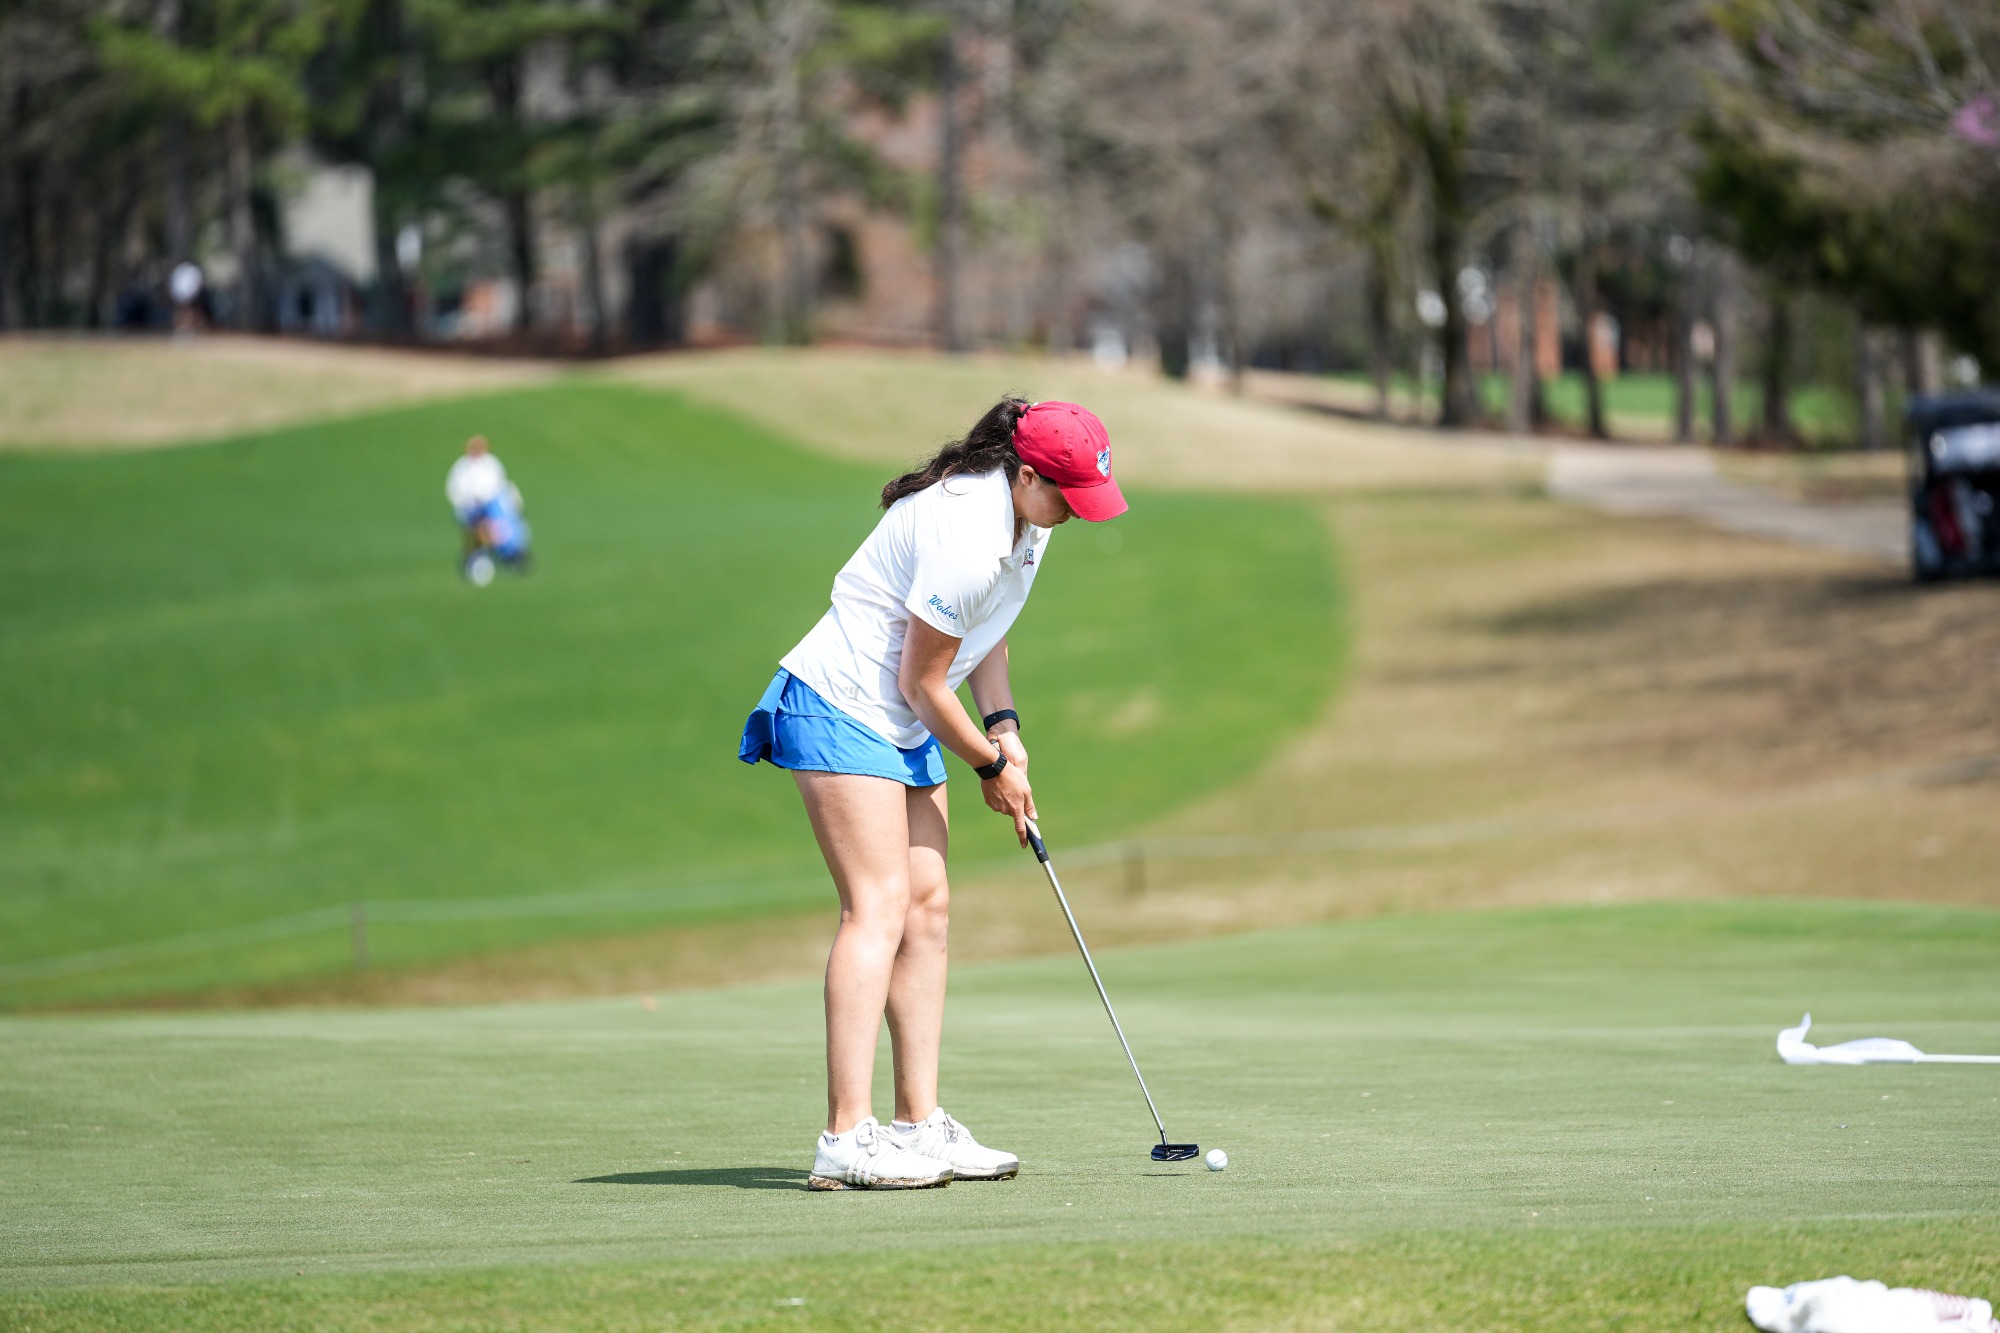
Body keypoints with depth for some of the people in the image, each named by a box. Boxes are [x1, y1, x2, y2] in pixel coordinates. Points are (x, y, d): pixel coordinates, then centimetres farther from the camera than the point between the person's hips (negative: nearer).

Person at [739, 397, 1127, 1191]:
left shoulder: (1024, 516, 3)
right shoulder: (965, 538, -28)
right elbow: (923, 683, -19)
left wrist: (1004, 726, 3)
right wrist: (992, 766, -5)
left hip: (905, 730, 10)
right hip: (839, 709, -10)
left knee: (927, 906, 5)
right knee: (878, 907, -17)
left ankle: (921, 1126, 7)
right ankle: (847, 1140, -22)